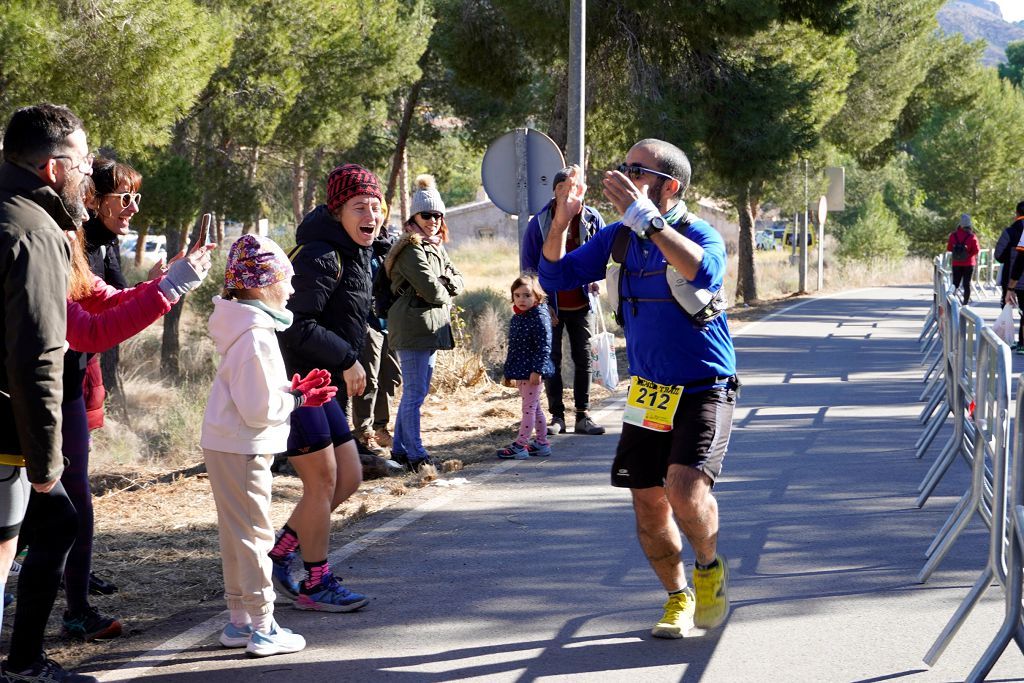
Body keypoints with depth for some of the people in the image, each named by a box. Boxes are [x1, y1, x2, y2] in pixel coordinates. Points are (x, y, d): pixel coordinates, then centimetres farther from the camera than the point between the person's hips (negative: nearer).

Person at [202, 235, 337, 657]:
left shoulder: (246, 330, 9)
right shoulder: (256, 338, -22)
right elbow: (258, 409, -23)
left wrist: (293, 391, 6)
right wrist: (297, 400, -9)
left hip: (225, 445, 10)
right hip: (243, 449, -10)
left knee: (236, 534, 16)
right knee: (253, 535, -3)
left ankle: (240, 621, 25)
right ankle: (262, 629, 4)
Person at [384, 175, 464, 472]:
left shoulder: (437, 247, 18)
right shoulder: (412, 249, -13)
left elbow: (458, 281, 12)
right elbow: (432, 290, -21)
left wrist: (441, 284, -8)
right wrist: (444, 292, 1)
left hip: (430, 327, 10)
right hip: (414, 327, -10)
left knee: (416, 391, 15)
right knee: (415, 393, -7)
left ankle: (400, 448, 23)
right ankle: (415, 454, -4)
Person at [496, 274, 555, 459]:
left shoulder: (540, 318, -16)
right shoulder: (517, 318, 10)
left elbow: (544, 347, -20)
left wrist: (537, 370, -24)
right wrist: (512, 372, 21)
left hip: (532, 371, -9)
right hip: (520, 371, 9)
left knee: (529, 408, -3)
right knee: (534, 407, 16)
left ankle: (520, 445, -2)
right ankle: (542, 443, 24)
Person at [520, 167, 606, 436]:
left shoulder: (592, 219, -1)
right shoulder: (540, 222, -6)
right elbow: (528, 265, -2)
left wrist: (595, 280, -7)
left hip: (582, 305, 2)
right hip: (550, 306, -2)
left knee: (583, 359, 5)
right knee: (551, 360, 2)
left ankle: (583, 415, 12)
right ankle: (557, 416, 8)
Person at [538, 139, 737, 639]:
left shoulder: (699, 234, -14)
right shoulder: (618, 238, 4)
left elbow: (706, 272, -38)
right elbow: (554, 276, 4)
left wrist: (644, 217, -39)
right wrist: (561, 221, -11)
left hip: (703, 389, -6)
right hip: (648, 392, 6)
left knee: (684, 489, -23)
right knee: (648, 505, 6)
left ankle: (710, 568, 7)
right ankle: (678, 598, 28)